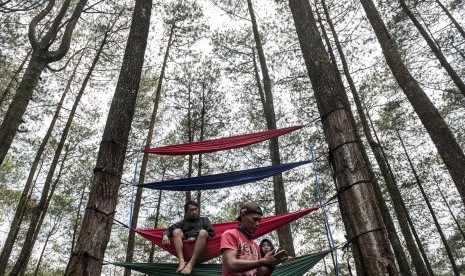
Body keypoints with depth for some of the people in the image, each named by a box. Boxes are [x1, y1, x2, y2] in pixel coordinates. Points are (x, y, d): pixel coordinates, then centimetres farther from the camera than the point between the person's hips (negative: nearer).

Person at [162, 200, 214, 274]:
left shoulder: (204, 220, 24)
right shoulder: (183, 222, 27)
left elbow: (211, 233, 7)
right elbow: (170, 229, 13)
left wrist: (196, 238, -7)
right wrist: (165, 235, -11)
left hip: (200, 246, -2)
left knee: (203, 232, -28)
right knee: (176, 231, -17)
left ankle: (191, 264, -41)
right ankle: (182, 261, -37)